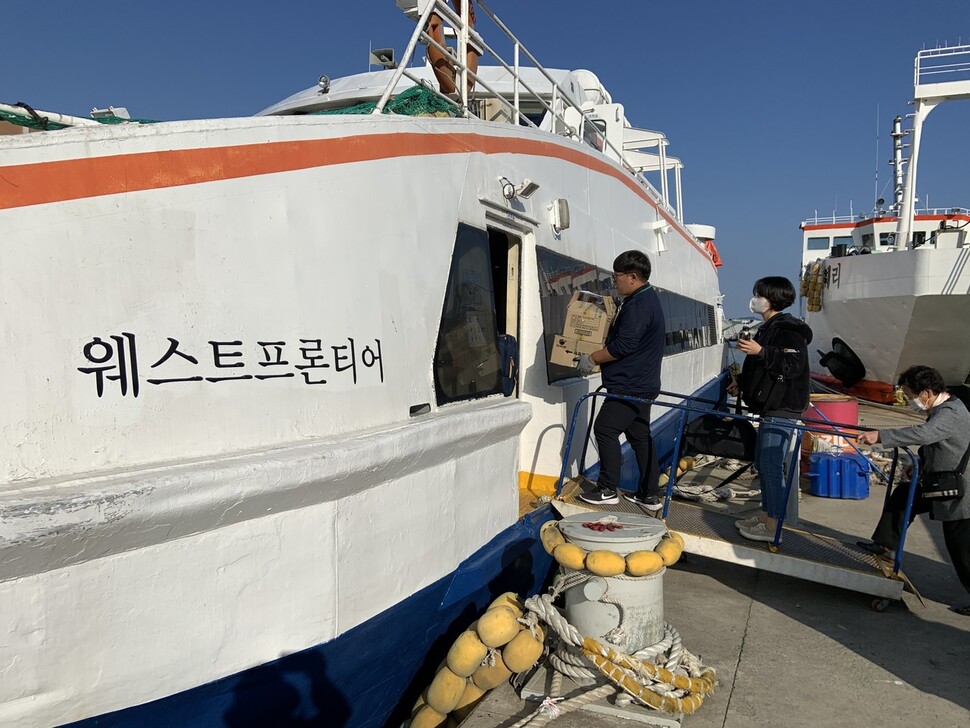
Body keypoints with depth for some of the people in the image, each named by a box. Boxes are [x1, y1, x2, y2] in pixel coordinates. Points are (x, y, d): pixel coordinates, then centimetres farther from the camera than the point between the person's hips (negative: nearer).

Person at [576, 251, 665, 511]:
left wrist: (592, 359, -12)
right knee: (640, 435, 13)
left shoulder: (638, 306, -19)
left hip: (629, 385, -11)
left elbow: (622, 346, -23)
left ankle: (607, 490, 2)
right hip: (642, 384, 11)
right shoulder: (648, 298, 16)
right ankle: (650, 494, 18)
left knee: (605, 430, -5)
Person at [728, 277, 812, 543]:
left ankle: (774, 525, 0)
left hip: (782, 411, -11)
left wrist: (760, 351, -31)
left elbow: (792, 366, -25)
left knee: (771, 465, -8)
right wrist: (742, 383, 23)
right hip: (769, 408, 11)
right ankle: (766, 514, 28)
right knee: (762, 462, 16)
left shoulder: (789, 330, -14)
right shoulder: (768, 328, 17)